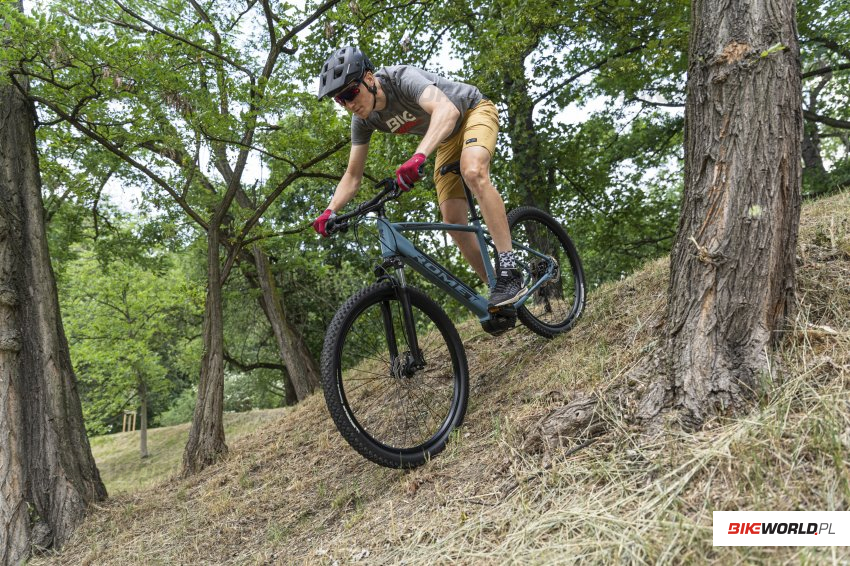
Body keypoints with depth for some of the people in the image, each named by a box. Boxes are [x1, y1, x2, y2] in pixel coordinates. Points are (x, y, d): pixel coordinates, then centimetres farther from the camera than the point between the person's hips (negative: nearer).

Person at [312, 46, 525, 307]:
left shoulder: (403, 78, -34)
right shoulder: (363, 119, -14)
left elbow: (447, 110, -53)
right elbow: (353, 176, -8)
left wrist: (419, 156, -68)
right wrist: (329, 212, -25)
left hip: (474, 111, -6)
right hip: (447, 140, 7)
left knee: (473, 172, -38)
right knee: (453, 223, -7)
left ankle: (510, 272, -36)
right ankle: (499, 290, 4)